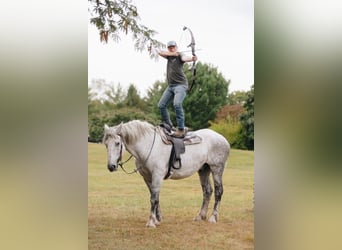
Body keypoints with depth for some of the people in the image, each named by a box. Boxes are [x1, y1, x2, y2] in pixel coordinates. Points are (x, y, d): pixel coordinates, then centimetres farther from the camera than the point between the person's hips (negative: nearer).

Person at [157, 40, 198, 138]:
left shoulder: (179, 55, -4)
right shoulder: (169, 56, 17)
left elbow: (184, 58, -26)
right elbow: (160, 52, 1)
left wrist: (191, 58, -51)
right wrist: (172, 53, -12)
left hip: (180, 85, -8)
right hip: (170, 85, 8)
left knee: (177, 104, -27)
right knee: (161, 105, 9)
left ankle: (181, 129, -28)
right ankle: (168, 125, 24)